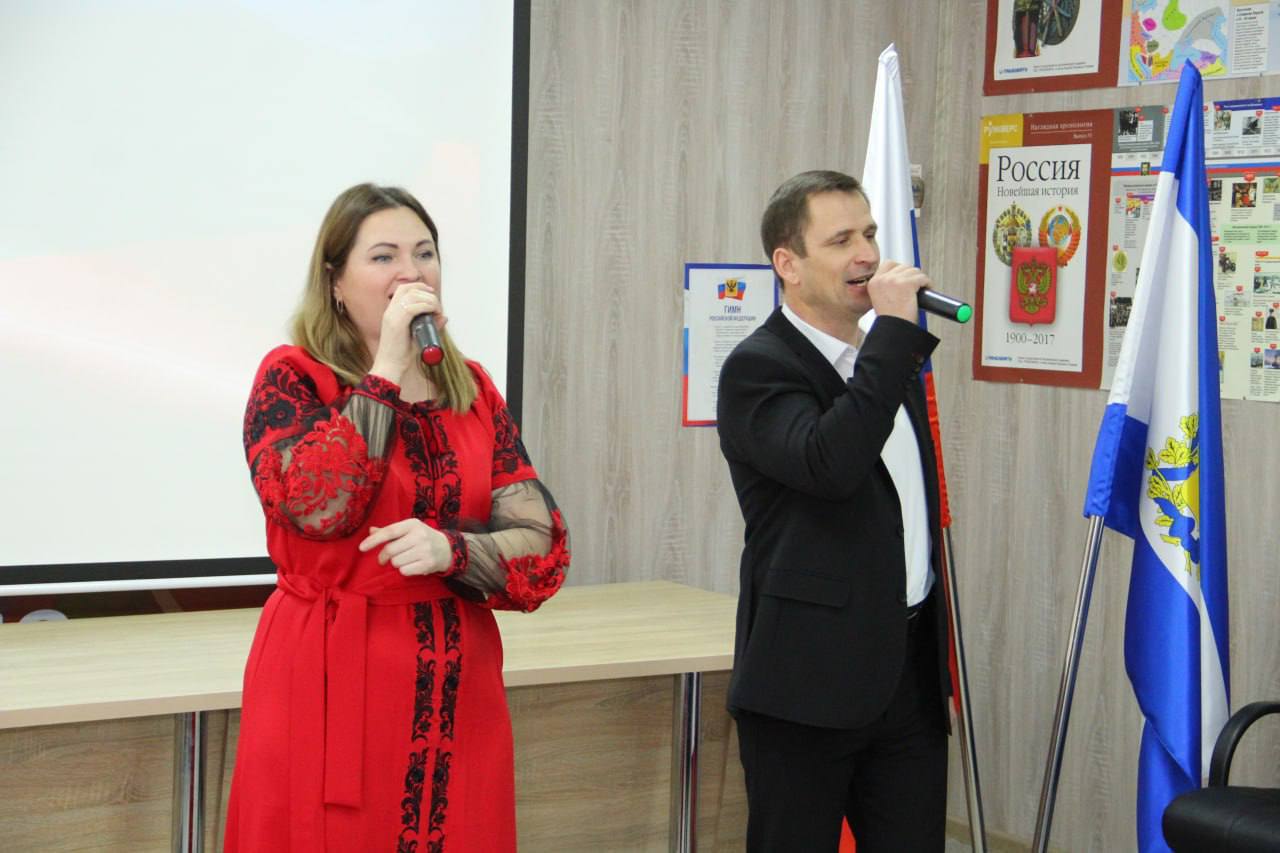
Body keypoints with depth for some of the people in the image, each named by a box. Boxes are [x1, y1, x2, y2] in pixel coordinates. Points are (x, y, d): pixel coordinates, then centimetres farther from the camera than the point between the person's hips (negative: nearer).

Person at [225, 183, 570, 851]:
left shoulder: (473, 390, 8)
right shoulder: (292, 378, -3)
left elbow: (544, 550, 1)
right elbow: (316, 508, -22)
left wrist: (449, 551, -18)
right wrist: (386, 371, -18)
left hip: (457, 690, 4)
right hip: (329, 682, -4)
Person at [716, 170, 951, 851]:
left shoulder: (887, 358, 14)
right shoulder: (758, 367, -11)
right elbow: (829, 463, -30)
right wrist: (894, 331, -24)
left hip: (910, 675, 7)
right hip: (809, 682, -7)